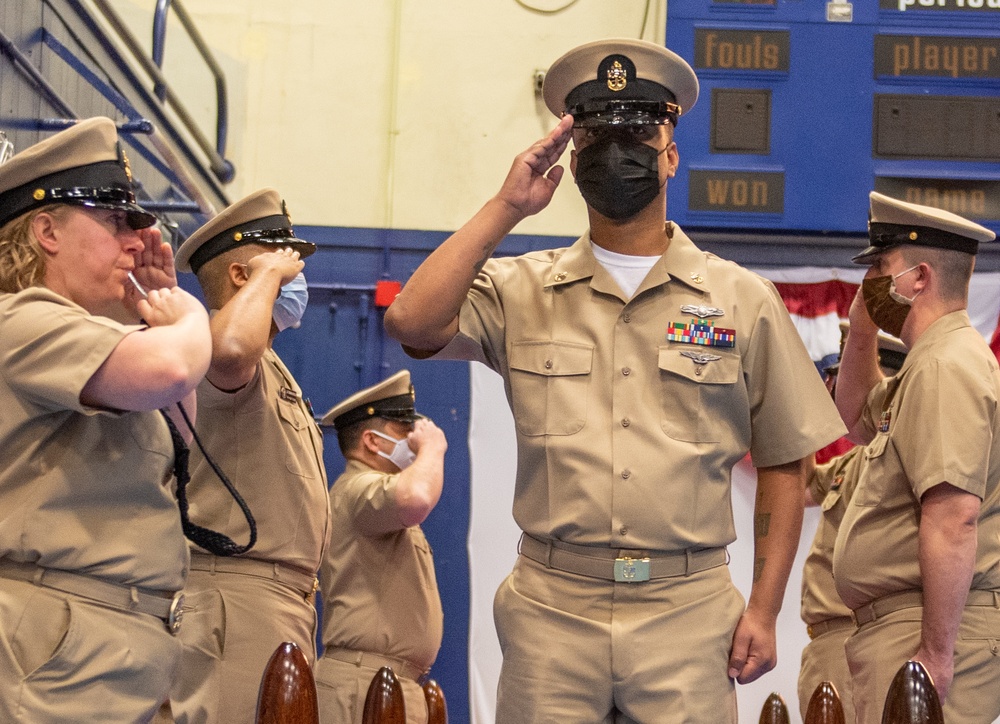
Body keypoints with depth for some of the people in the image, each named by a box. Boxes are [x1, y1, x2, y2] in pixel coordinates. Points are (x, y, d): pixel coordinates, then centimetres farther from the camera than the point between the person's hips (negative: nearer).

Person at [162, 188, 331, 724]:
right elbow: (230, 349, -36)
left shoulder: (271, 369, 26)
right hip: (239, 594, -10)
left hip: (283, 598, 10)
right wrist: (267, 274, -17)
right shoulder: (221, 351, -8)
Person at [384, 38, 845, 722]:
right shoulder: (521, 290, 6)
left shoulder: (744, 300, 6)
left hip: (687, 615, 0)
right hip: (551, 613, 0)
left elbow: (783, 464, 7)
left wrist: (763, 611, 1)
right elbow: (413, 322, -12)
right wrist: (506, 207, -7)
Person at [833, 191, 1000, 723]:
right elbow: (856, 418, 35)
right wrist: (860, 333, 19)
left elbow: (954, 515, -25)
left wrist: (936, 651, -26)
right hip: (898, 621, 11)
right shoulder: (932, 360, 17)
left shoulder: (945, 367, -16)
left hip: (930, 625, -11)